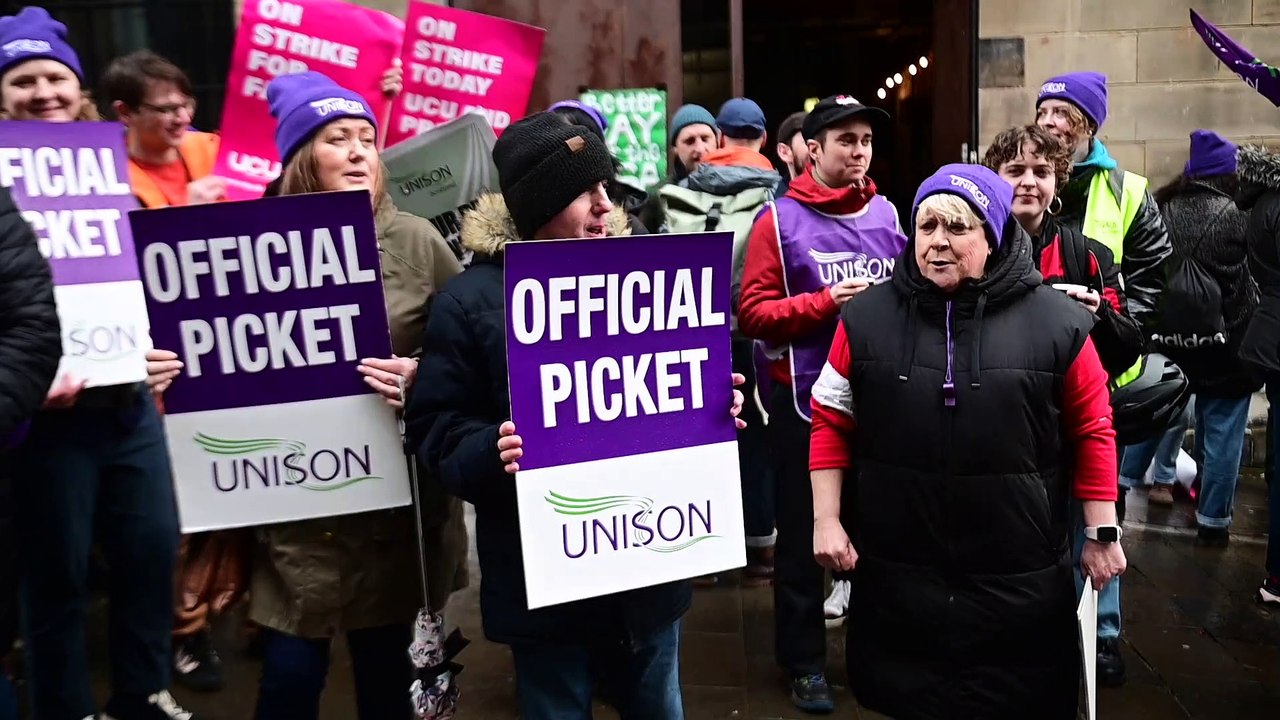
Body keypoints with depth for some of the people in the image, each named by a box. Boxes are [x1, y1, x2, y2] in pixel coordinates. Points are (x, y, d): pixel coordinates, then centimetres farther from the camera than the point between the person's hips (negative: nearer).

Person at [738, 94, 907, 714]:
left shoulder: (886, 214, 7)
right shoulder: (780, 219, -5)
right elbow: (752, 312, -10)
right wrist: (827, 301, -18)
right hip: (805, 395, -3)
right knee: (803, 530, 5)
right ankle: (804, 662, 20)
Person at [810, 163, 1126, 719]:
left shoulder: (1056, 322, -4)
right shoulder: (867, 316, 0)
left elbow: (1092, 432, 2)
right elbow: (831, 423, 3)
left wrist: (1102, 534, 3)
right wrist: (826, 521, 0)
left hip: (1019, 578, -1)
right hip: (896, 572, 1)